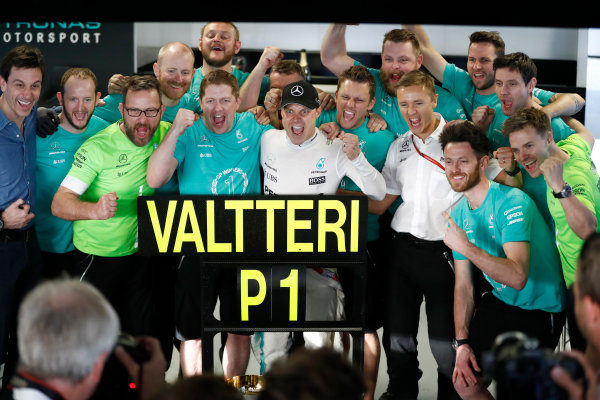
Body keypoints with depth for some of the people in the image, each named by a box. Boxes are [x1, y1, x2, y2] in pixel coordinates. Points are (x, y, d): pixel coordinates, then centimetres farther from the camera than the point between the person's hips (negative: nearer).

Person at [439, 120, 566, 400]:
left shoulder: (512, 203, -22)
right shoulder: (457, 215, 2)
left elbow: (518, 277, -34)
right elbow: (463, 285, 4)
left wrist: (465, 247, -38)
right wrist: (462, 342, -5)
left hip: (539, 309, -7)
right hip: (498, 302, 7)